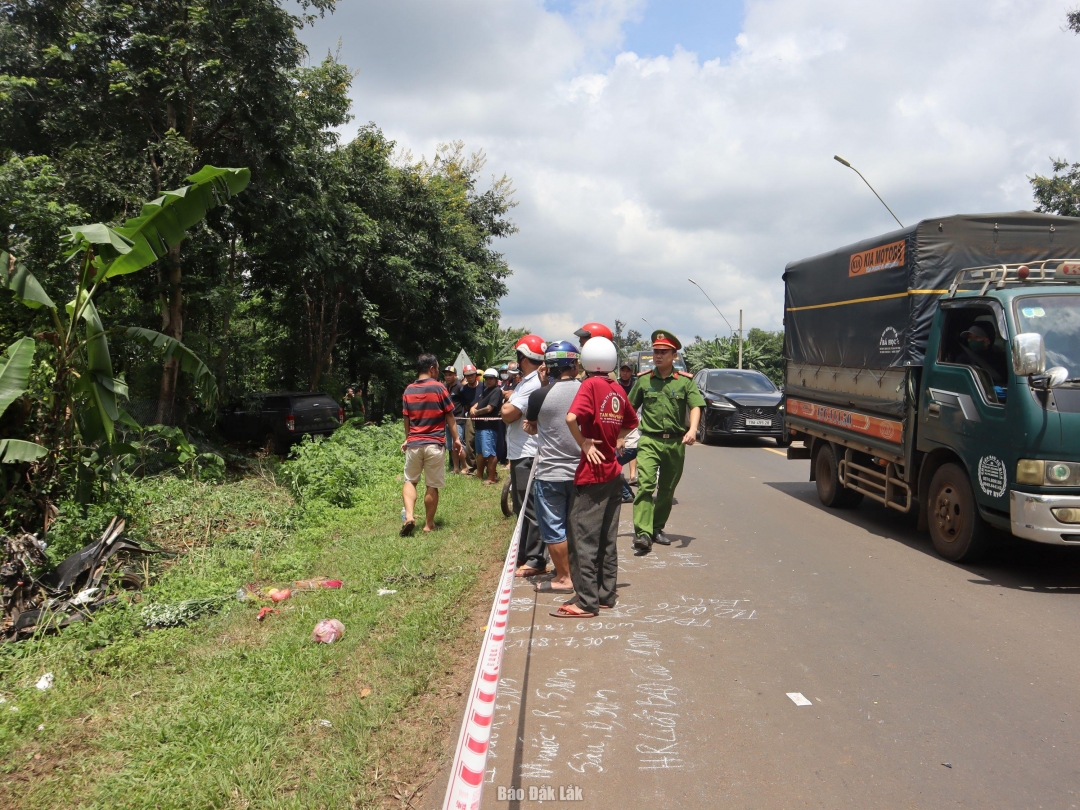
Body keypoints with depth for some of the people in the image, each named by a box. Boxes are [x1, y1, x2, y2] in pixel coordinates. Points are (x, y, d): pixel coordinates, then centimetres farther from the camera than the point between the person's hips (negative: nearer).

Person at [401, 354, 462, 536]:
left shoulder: (408, 390, 5)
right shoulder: (439, 388, -6)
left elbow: (406, 419, 11)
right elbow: (450, 417, -3)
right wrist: (456, 439, 6)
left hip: (414, 443, 3)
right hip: (434, 444, -3)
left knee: (410, 481, 16)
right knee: (432, 486, 5)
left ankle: (409, 516, -3)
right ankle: (429, 524, 12)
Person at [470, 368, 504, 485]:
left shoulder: (496, 391, -11)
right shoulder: (485, 390, 18)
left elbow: (489, 408, -17)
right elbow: (478, 403, 20)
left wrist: (476, 412, -3)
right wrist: (473, 408, -4)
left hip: (488, 426, -10)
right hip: (480, 425, 10)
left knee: (489, 453, -9)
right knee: (480, 452, 18)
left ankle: (492, 478, -4)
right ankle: (480, 475, 30)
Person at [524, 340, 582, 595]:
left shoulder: (540, 395, -14)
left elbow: (530, 428, 4)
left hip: (549, 473, -4)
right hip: (581, 471, 4)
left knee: (553, 528, 7)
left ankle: (563, 578, 13)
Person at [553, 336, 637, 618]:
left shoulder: (591, 385, -12)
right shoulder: (618, 389, 7)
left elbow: (571, 417, -27)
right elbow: (631, 422, 22)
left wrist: (583, 442, -14)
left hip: (591, 473, -7)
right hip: (612, 471, 7)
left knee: (584, 538, -2)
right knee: (607, 539, 14)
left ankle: (586, 601, 1)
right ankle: (606, 594, 22)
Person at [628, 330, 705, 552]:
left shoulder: (685, 380, 4)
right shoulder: (643, 380, 6)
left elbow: (696, 406, -4)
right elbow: (629, 409, 13)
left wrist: (692, 430, -22)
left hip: (675, 442, 1)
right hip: (649, 440, -1)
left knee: (667, 490, 11)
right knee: (645, 484, -17)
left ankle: (657, 528, 26)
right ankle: (642, 533, -22)